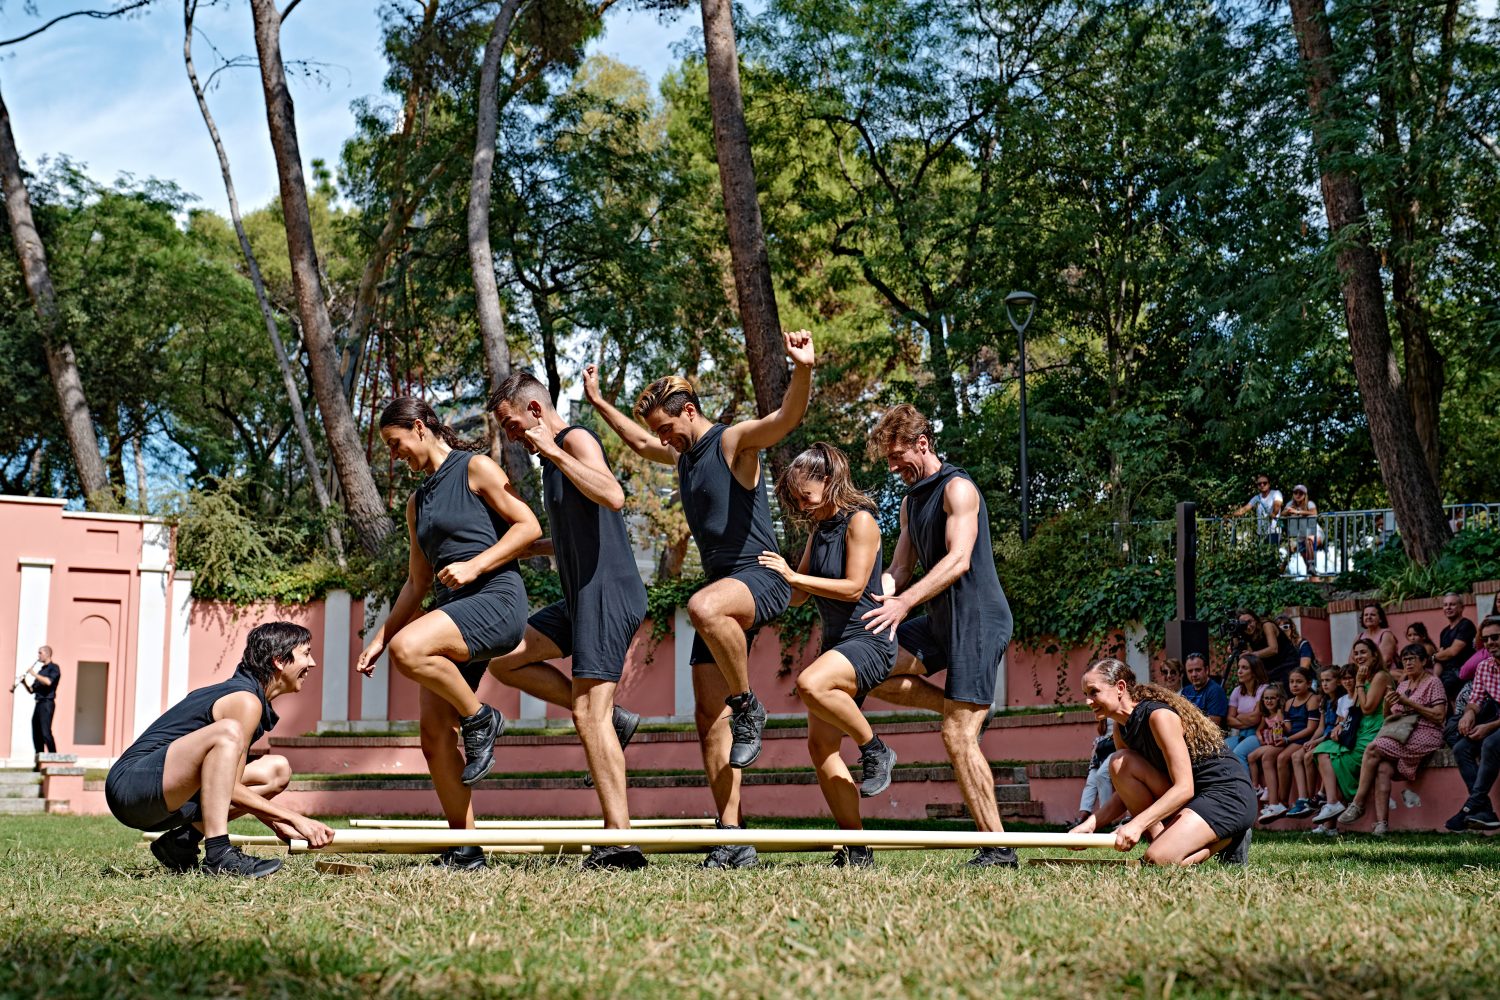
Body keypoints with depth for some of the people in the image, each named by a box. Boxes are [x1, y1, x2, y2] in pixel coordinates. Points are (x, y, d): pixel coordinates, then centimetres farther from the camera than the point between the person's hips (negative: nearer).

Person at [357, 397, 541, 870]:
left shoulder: (475, 468, 1)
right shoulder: (418, 503, 23)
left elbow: (529, 526, -6)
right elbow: (417, 583, 25)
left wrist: (474, 565, -17)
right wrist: (379, 638, 18)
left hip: (496, 600, -8)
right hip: (452, 610, 8)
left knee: (409, 649, -33)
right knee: (433, 733, -1)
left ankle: (480, 720, -9)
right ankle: (465, 849, 5)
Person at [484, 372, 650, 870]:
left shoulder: (576, 439, -9)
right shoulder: (555, 456, 21)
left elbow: (613, 497, -29)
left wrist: (552, 451, -23)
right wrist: (528, 547, 21)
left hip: (608, 594, -10)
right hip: (582, 597, 10)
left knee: (589, 714, -12)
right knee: (504, 660, 13)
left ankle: (620, 841, -11)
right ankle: (612, 718, 9)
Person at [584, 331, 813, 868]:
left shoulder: (733, 440, -5)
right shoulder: (684, 455, 20)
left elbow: (788, 416, -23)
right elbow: (640, 444, 41)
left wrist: (803, 370, -41)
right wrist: (599, 403, 46)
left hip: (760, 575, -9)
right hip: (722, 587, 9)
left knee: (704, 608, -43)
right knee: (711, 718, 1)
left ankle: (750, 706, -21)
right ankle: (733, 838, 1)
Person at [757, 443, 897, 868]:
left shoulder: (860, 520, -8)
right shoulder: (818, 529, 15)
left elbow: (853, 587, -17)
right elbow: (798, 595, 22)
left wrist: (793, 576, -17)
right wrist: (774, 578, 5)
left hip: (869, 640, -9)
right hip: (836, 642, 9)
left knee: (811, 685, -36)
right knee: (820, 746, 1)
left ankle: (874, 749, -14)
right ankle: (856, 849, 7)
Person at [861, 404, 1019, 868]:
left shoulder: (957, 489, -10)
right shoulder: (911, 501, 17)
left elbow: (958, 559, -22)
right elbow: (899, 568, 14)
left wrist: (904, 602, -31)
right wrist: (879, 605, -5)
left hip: (978, 619, -9)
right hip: (941, 620, 9)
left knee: (957, 736, -12)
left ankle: (999, 847, -6)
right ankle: (964, 707, 12)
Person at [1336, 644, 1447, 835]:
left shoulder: (1433, 683, 4)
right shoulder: (1402, 685, 24)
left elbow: (1439, 716, -8)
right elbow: (1389, 717, 22)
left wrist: (1409, 703, -11)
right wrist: (1387, 705, -1)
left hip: (1424, 735, -6)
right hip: (1401, 736, 6)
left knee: (1373, 749, -26)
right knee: (1383, 769, -26)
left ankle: (1358, 805, -21)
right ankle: (1381, 823, -36)